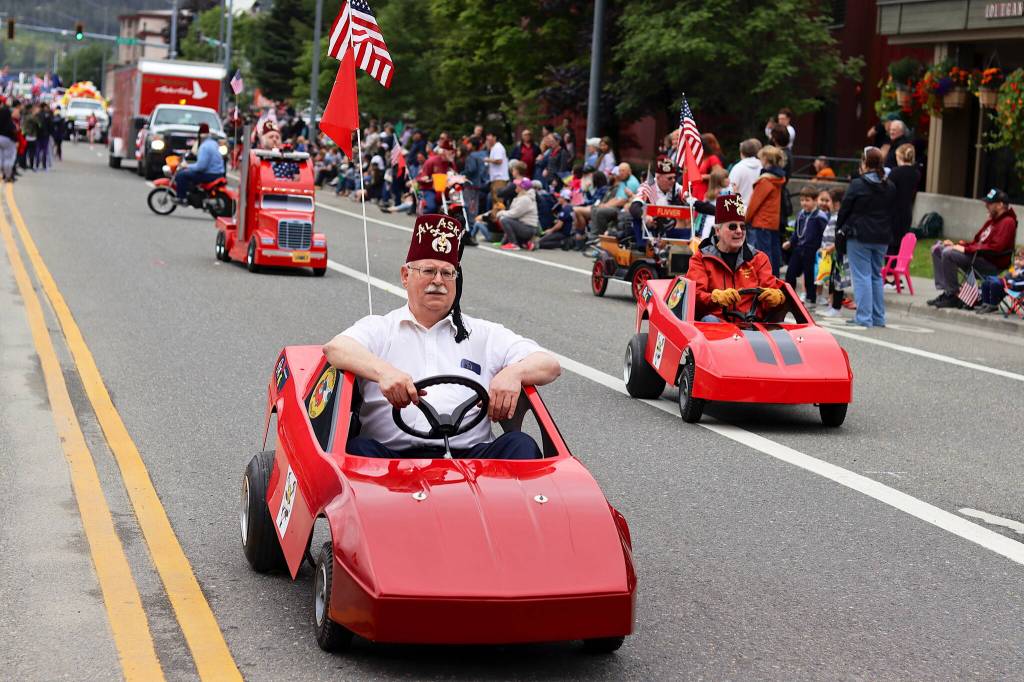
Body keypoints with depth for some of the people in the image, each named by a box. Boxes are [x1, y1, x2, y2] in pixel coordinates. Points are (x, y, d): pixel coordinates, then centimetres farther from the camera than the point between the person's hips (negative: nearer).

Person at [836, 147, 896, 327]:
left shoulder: (857, 185, -11)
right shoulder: (890, 187, 6)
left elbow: (845, 209, -6)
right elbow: (892, 212, 10)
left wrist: (839, 229, 7)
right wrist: (887, 234, 15)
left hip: (860, 237, -5)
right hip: (882, 237, 6)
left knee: (862, 275, -2)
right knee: (876, 275, 14)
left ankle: (864, 317, -6)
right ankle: (878, 317, 16)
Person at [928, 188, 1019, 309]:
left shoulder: (1007, 222, -10)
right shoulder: (993, 220, 21)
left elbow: (995, 248, -22)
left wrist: (966, 249, -21)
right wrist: (957, 245, 3)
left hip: (992, 264, -11)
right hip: (978, 255, 11)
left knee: (948, 254, -27)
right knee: (937, 248, 6)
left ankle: (954, 297, -21)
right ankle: (946, 291, -4)